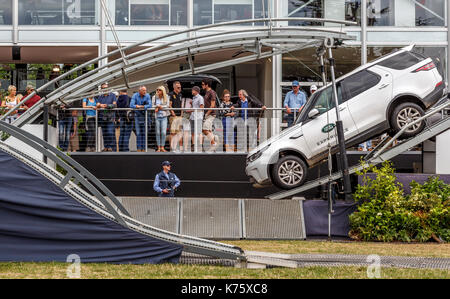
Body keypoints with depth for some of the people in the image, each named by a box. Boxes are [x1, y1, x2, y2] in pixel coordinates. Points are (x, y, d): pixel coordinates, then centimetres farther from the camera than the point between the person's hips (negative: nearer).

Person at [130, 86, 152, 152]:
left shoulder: (147, 96, -4)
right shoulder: (135, 95, -7)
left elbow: (150, 105, -14)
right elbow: (131, 105, -17)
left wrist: (139, 106, -20)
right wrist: (142, 106, -20)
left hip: (145, 115, 1)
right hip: (137, 115, -1)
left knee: (144, 133, 1)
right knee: (138, 133, -5)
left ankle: (143, 148, 5)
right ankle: (139, 148, -2)